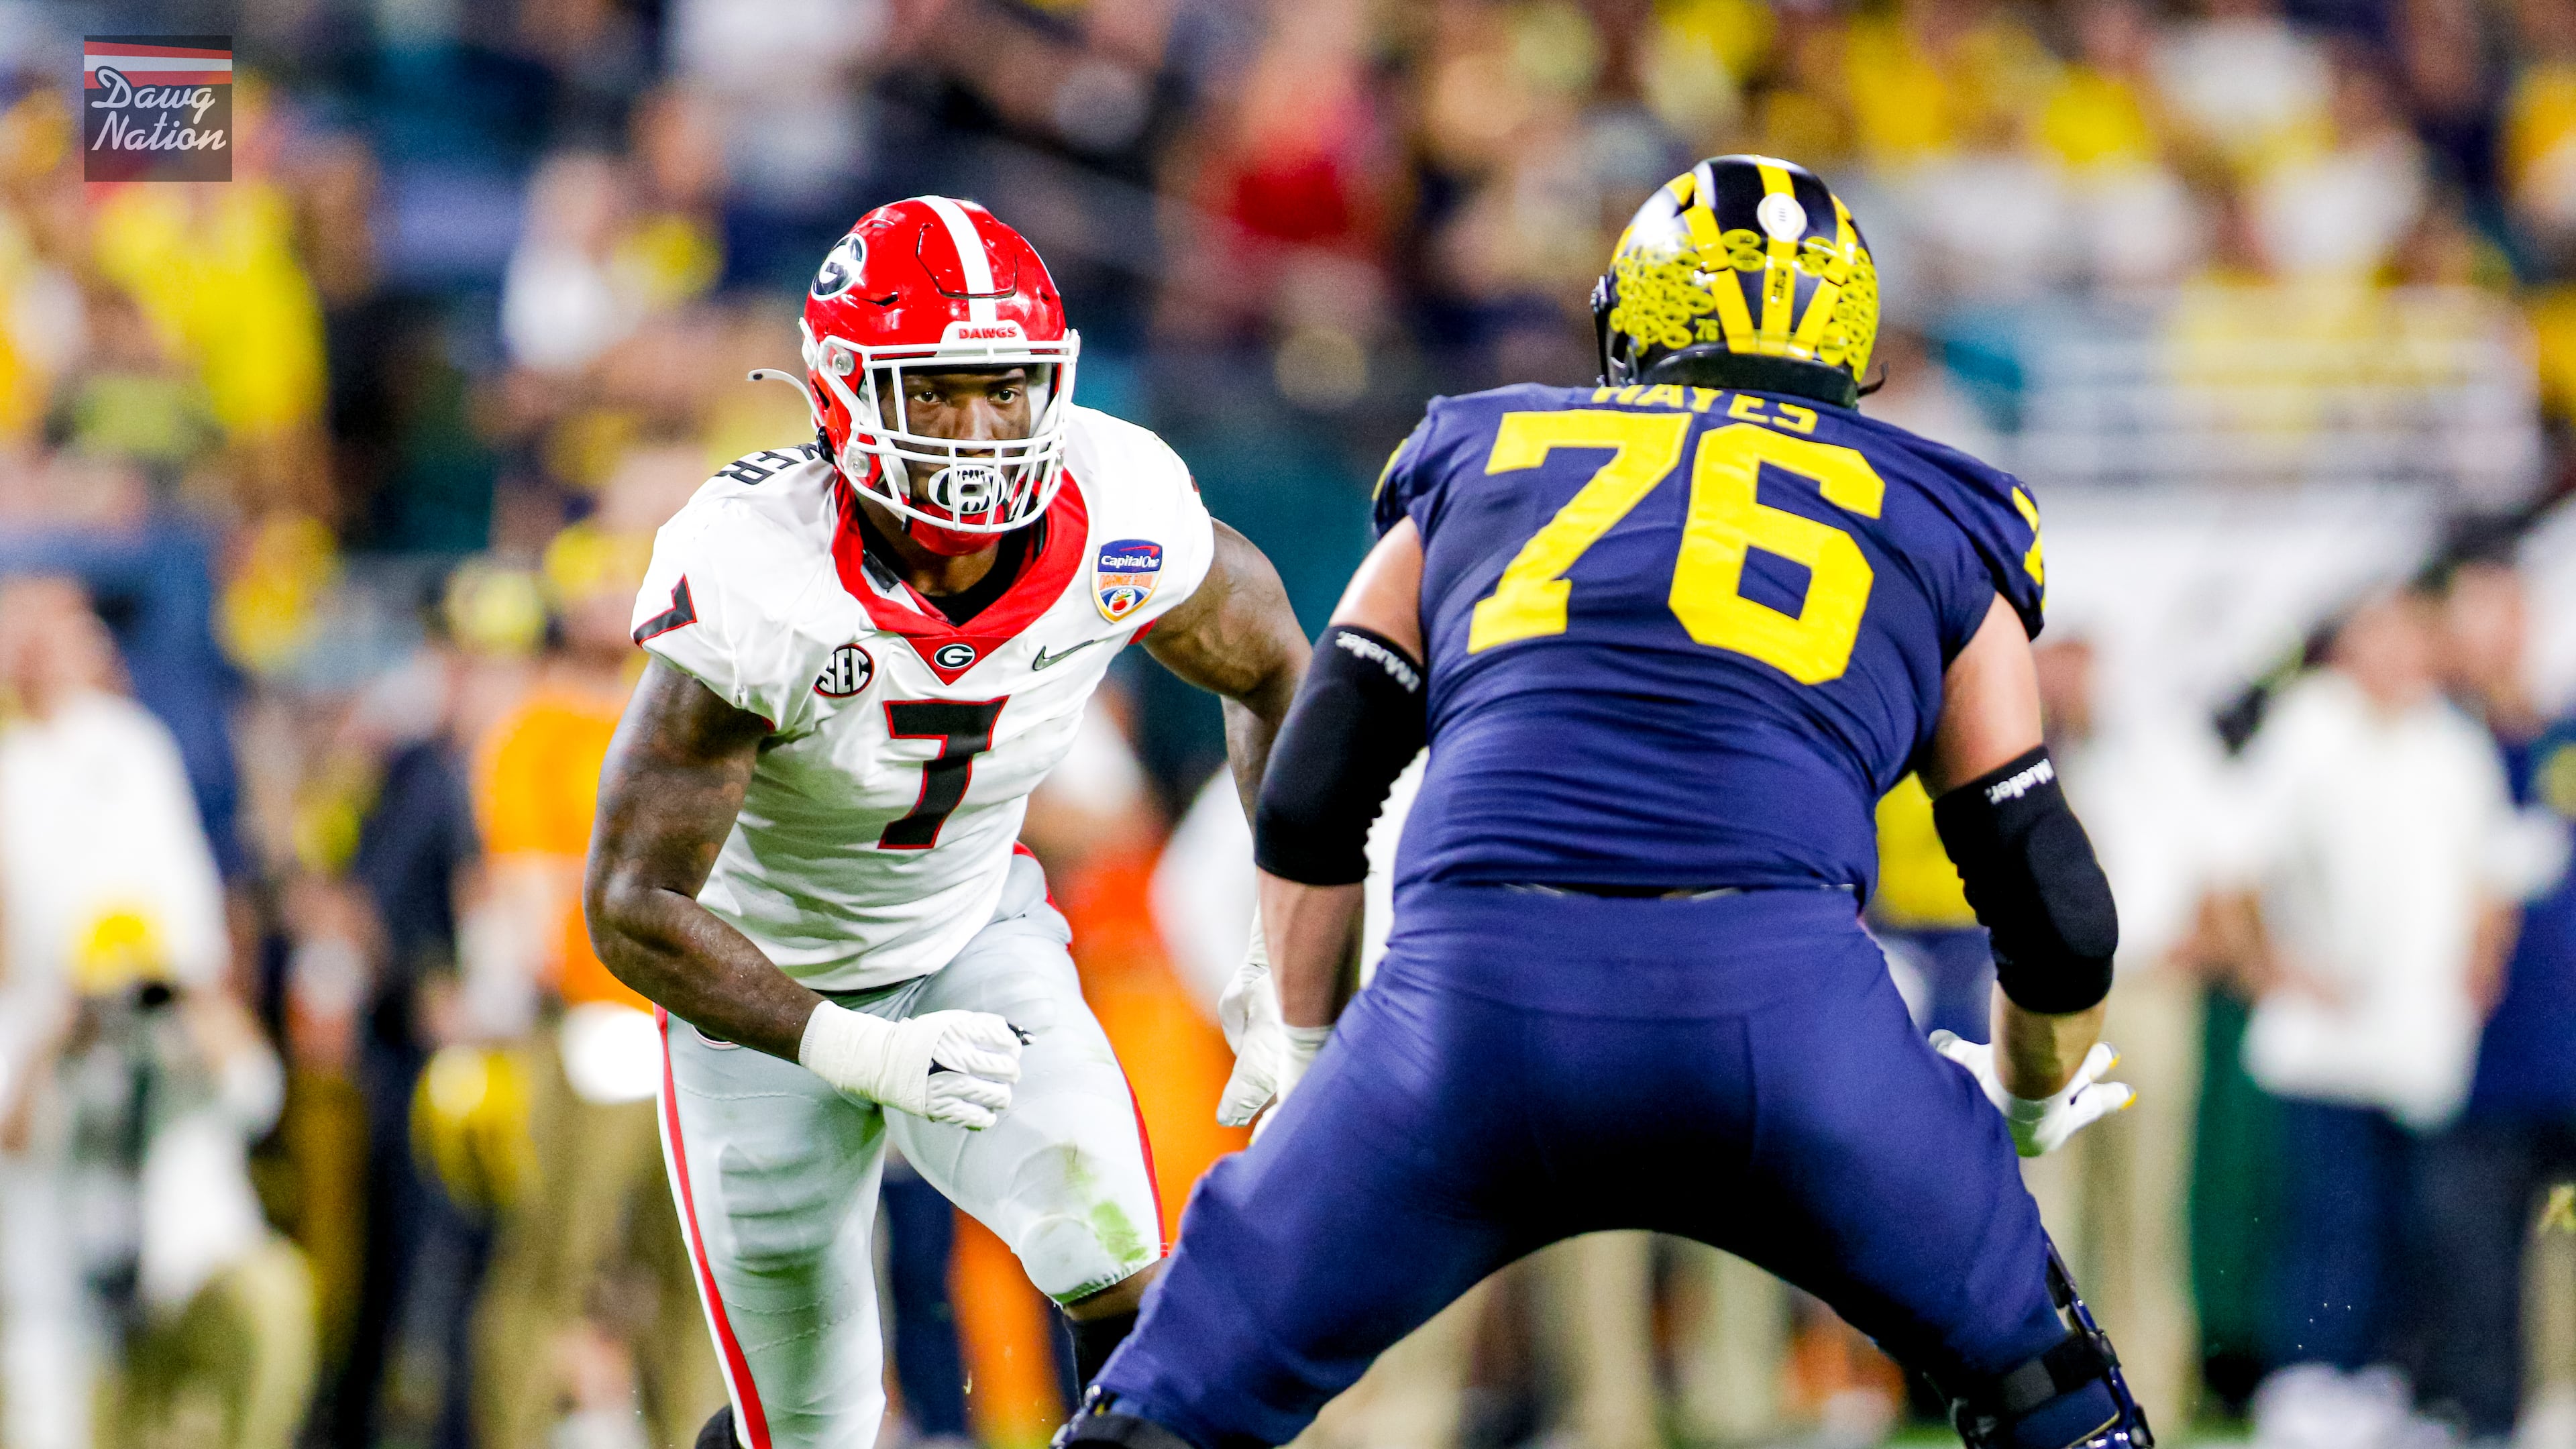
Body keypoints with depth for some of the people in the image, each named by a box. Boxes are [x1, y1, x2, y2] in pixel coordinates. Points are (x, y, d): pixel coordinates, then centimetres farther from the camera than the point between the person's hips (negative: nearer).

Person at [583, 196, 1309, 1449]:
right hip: (768, 997, -3)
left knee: (1118, 1274, -23)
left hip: (975, 939, 3)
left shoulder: (1119, 519, -21)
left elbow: (1270, 673, 2)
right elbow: (633, 907, -27)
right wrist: (859, 1054, -36)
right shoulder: (753, 581, -32)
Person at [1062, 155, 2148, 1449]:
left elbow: (1310, 806, 21)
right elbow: (2057, 914, 25)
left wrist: (1301, 1049, 35)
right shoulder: (1932, 527, 25)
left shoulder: (1482, 463, 27)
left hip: (1475, 989, 0)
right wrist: (2036, 1102, 44)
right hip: (1782, 999, 0)